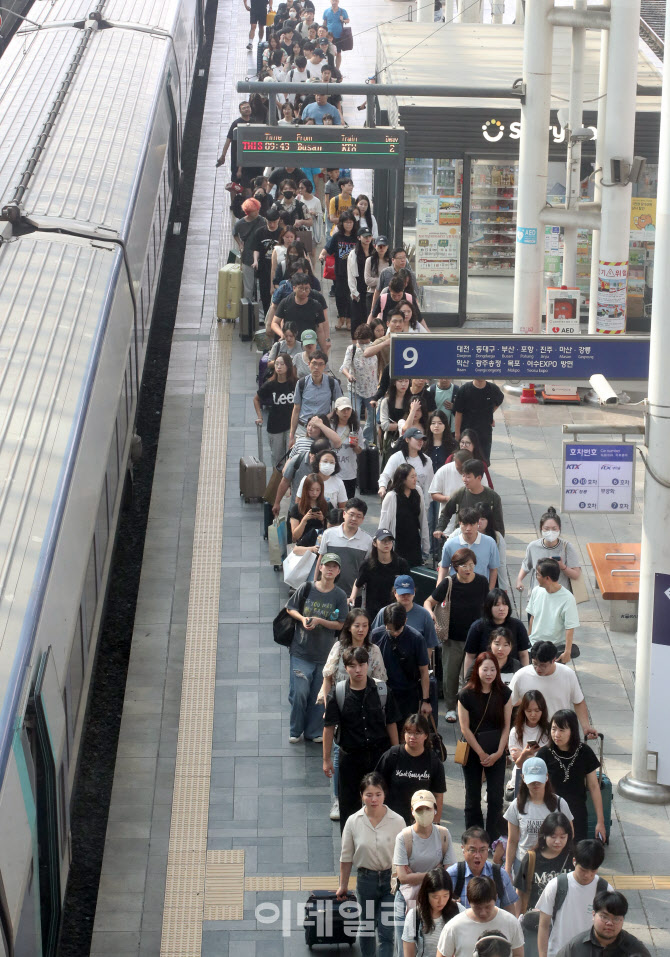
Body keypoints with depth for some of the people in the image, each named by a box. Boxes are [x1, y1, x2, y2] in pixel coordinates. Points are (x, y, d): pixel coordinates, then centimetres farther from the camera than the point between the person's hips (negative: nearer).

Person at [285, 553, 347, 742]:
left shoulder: (340, 596, -1)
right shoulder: (307, 588, -1)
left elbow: (340, 625, -1)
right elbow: (290, 609, 8)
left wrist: (319, 620, -15)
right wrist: (302, 618, -10)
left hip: (325, 654, 1)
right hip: (301, 650, -1)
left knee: (319, 695, 5)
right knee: (299, 692, -4)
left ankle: (315, 732, 18)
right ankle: (296, 731, 11)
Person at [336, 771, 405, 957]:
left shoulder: (397, 821, -9)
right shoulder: (353, 822, -5)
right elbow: (346, 856, 4)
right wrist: (343, 885, 8)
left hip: (391, 879, -2)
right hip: (366, 879, 2)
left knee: (386, 931, -7)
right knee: (366, 927, 18)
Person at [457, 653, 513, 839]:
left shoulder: (504, 694, -4)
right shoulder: (466, 695, -10)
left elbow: (506, 726, -2)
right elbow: (465, 728, -9)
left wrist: (498, 752, -11)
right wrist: (481, 754, -11)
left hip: (496, 752, 1)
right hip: (472, 751, -1)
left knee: (496, 797, -1)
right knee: (473, 797, 7)